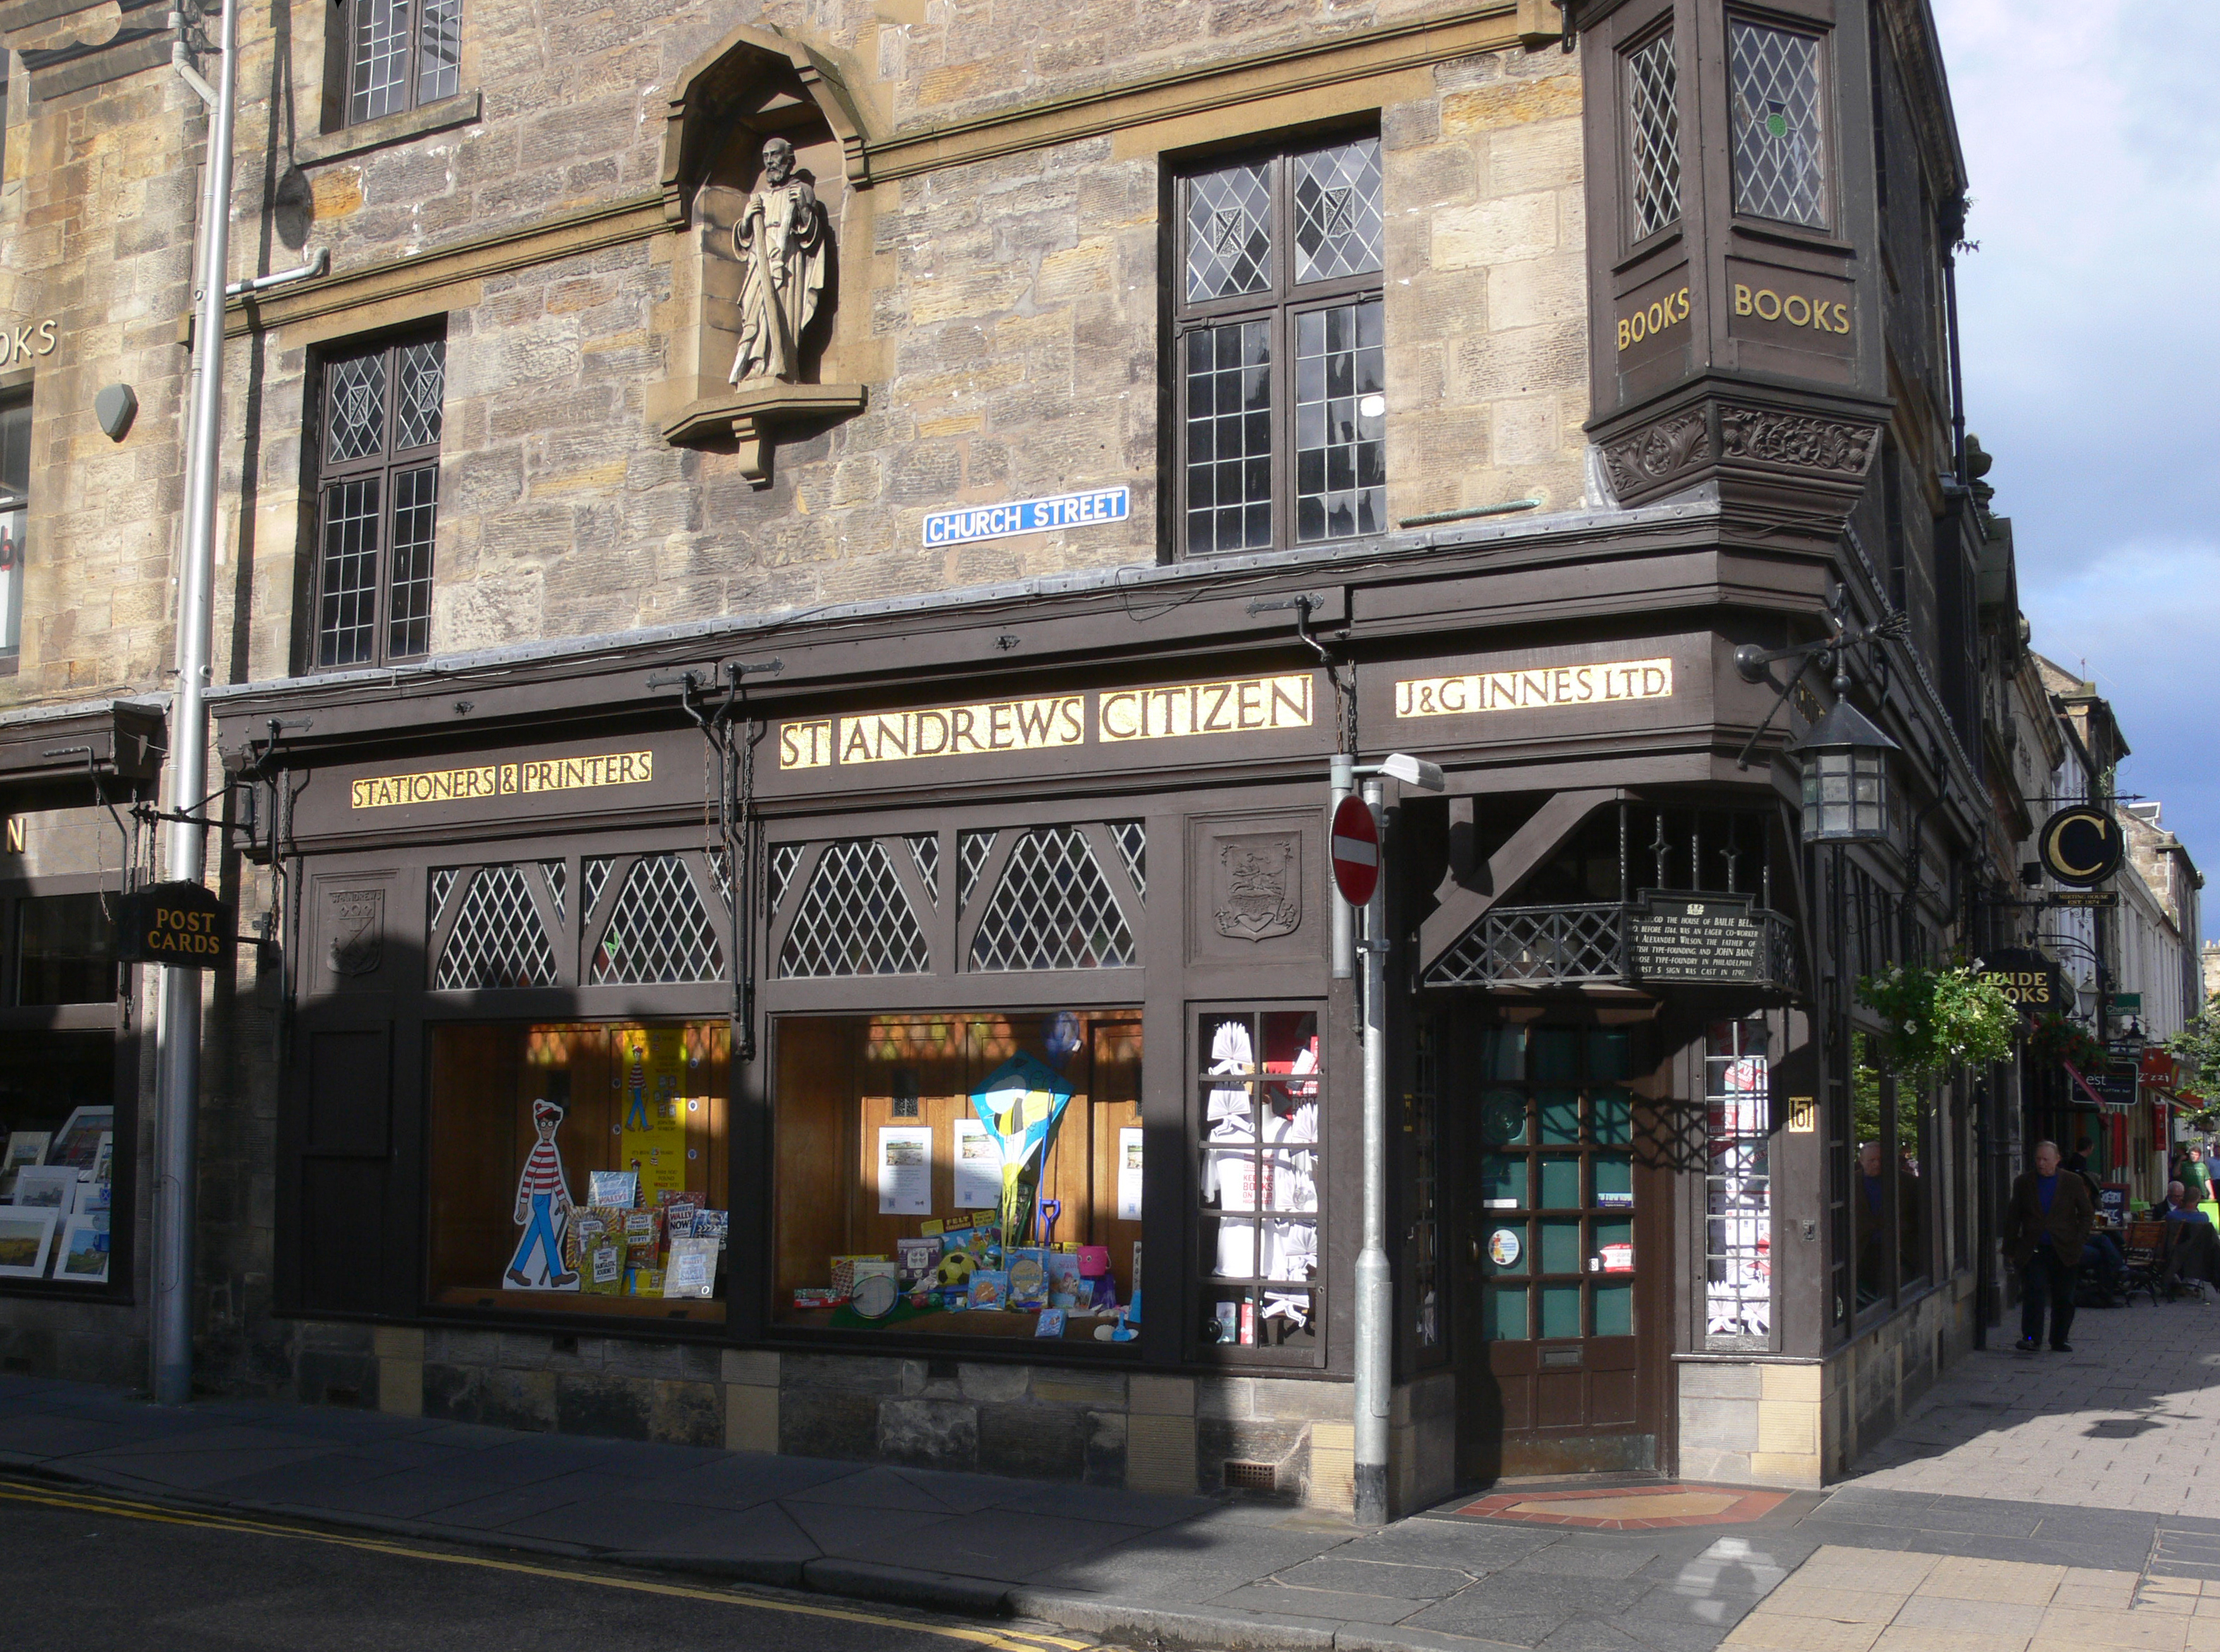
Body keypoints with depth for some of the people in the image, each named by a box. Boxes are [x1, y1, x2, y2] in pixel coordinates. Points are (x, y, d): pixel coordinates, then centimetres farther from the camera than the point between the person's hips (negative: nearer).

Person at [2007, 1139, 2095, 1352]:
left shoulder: (2073, 1182, 4)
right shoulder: (2023, 1183, 7)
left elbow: (2087, 1213, 8)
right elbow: (2013, 1217, 11)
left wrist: (2079, 1241, -3)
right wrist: (2012, 1247, 6)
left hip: (2064, 1251, 0)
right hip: (2033, 1251, 0)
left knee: (2063, 1298, 6)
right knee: (2033, 1293, -13)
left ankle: (2059, 1340, 18)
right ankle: (2031, 1338, -14)